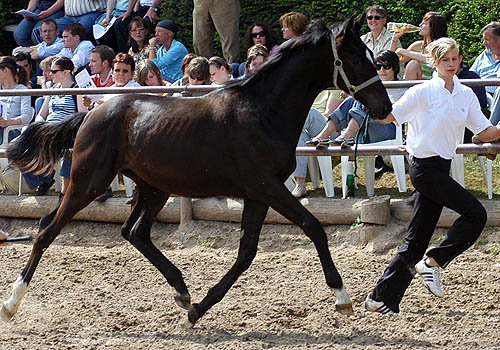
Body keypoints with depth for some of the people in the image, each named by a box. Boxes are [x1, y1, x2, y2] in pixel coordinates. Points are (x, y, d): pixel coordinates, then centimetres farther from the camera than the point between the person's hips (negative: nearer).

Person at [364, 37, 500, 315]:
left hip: (441, 167, 7)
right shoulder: (423, 92, -6)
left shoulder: (466, 95, 10)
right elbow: (390, 117, -9)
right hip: (424, 167, -7)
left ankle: (382, 298, 10)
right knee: (475, 213, -16)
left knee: (417, 238, 6)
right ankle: (432, 262, -5)